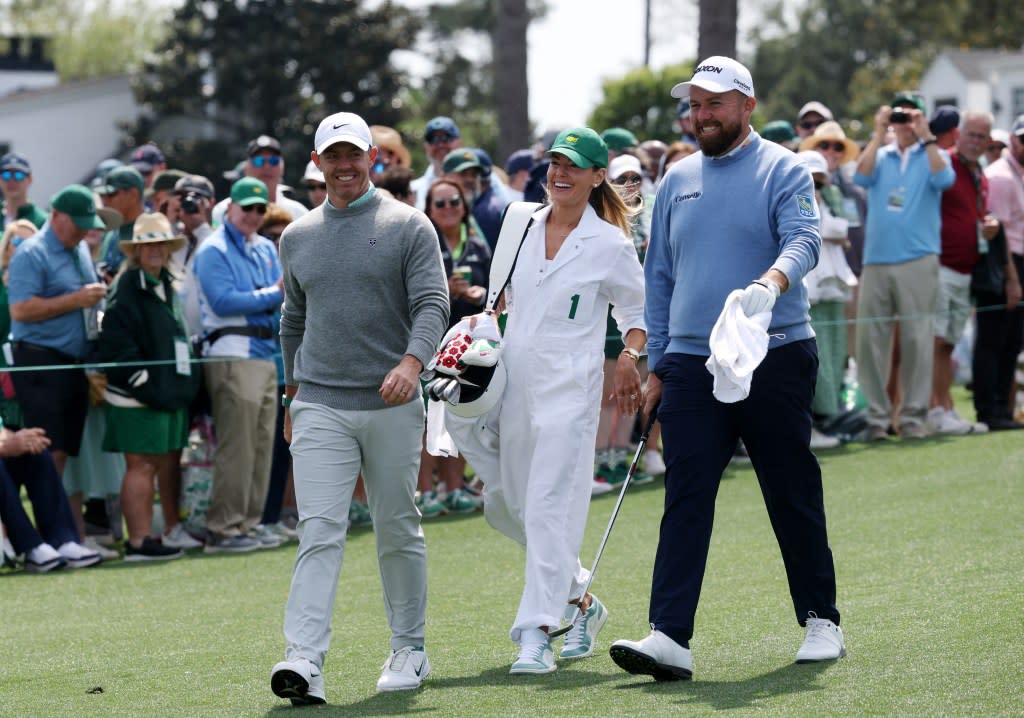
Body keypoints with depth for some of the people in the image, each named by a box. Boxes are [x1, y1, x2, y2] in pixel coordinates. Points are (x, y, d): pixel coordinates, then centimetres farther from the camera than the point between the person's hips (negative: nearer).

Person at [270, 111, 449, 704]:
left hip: (392, 405, -2)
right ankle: (305, 661, -21)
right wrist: (293, 391, 24)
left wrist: (411, 362, -27)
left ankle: (410, 651, 22)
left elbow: (432, 303, -10)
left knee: (398, 533, 8)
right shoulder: (297, 237, 13)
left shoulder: (409, 227, 1)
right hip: (320, 406, 2)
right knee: (320, 531, -11)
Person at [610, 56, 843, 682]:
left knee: (794, 499, 5)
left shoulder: (783, 171, -1)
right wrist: (657, 365, 13)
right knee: (685, 502, -6)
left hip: (775, 360, -4)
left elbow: (803, 239, -18)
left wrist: (773, 281, -40)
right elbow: (660, 276, 18)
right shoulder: (677, 182, 14)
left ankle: (821, 621, 20)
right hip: (692, 366, 4)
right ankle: (670, 638, -13)